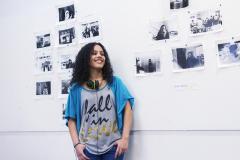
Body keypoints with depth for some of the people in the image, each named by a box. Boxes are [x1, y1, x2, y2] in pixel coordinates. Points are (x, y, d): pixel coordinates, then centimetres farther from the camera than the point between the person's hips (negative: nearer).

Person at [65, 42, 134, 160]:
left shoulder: (115, 82, 4)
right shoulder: (76, 88, 4)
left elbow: (127, 108, -1)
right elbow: (71, 118, 4)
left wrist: (125, 138, -9)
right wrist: (76, 144, -6)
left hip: (113, 146, 0)